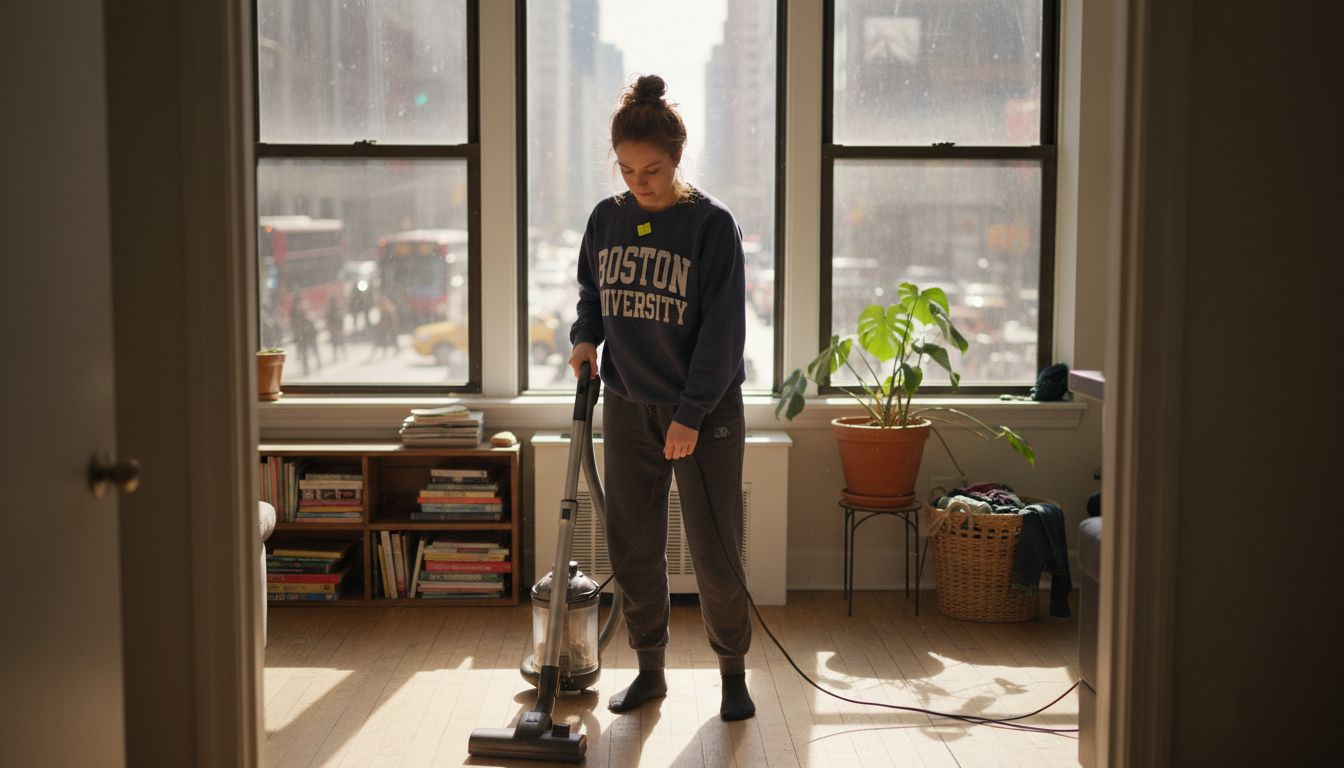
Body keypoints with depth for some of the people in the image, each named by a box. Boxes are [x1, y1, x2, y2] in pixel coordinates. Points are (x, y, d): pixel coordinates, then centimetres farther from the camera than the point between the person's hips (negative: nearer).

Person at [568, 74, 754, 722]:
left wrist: (690, 415, -17)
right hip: (627, 408, 5)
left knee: (714, 549, -1)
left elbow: (722, 330, -14)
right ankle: (650, 670, 22)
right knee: (632, 548, 8)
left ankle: (733, 672, 17)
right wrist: (586, 337, -1)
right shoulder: (607, 219, 3)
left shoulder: (711, 224, -12)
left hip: (705, 409, -4)